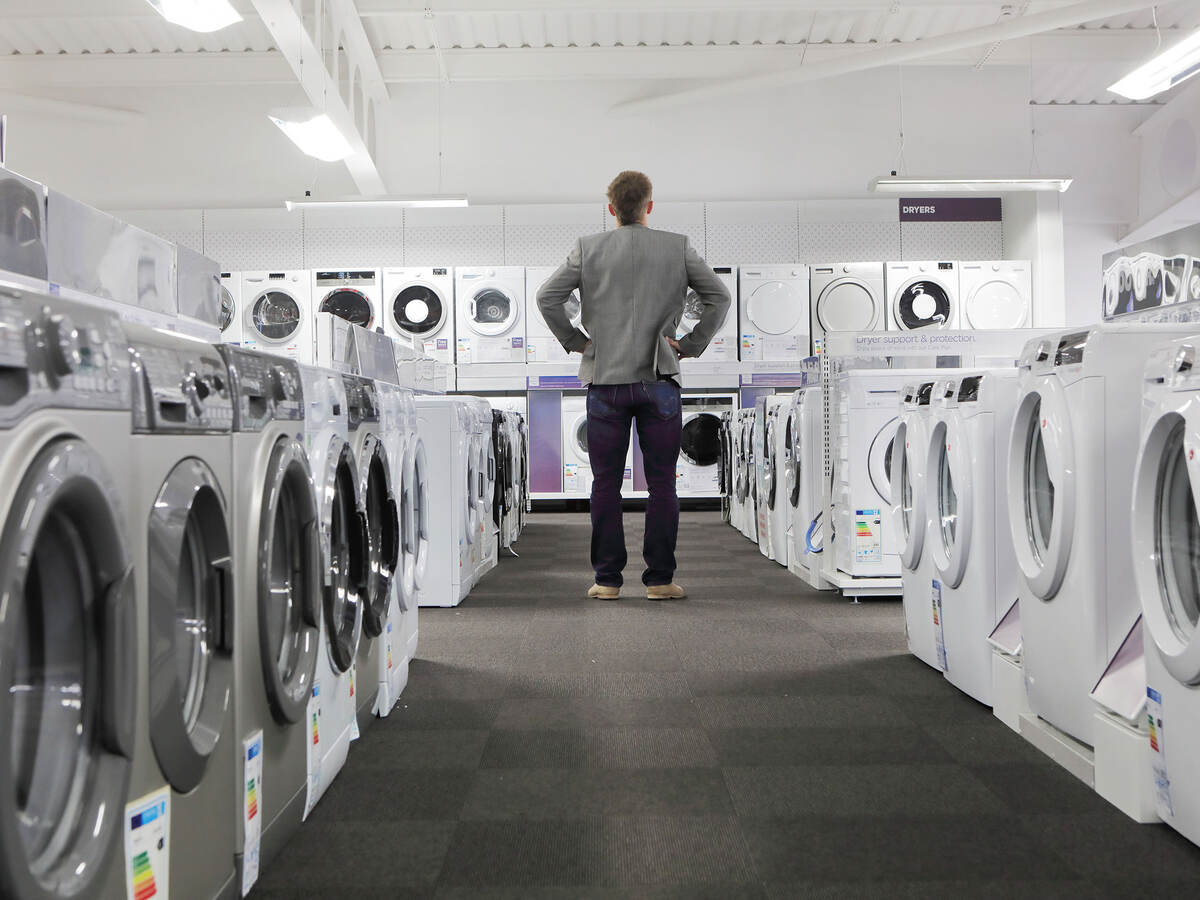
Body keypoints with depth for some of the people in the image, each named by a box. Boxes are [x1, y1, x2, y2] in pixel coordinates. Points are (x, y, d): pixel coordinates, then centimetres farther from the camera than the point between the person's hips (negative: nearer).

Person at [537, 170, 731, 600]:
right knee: (661, 483, 5)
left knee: (605, 483, 7)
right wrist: (691, 344, 7)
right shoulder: (678, 248, 2)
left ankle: (607, 579, 9)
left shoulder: (588, 249, 1)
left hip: (605, 380, 0)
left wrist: (575, 340, 7)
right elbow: (719, 297, 2)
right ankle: (660, 578, 6)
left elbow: (547, 298, -2)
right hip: (658, 382, 0)